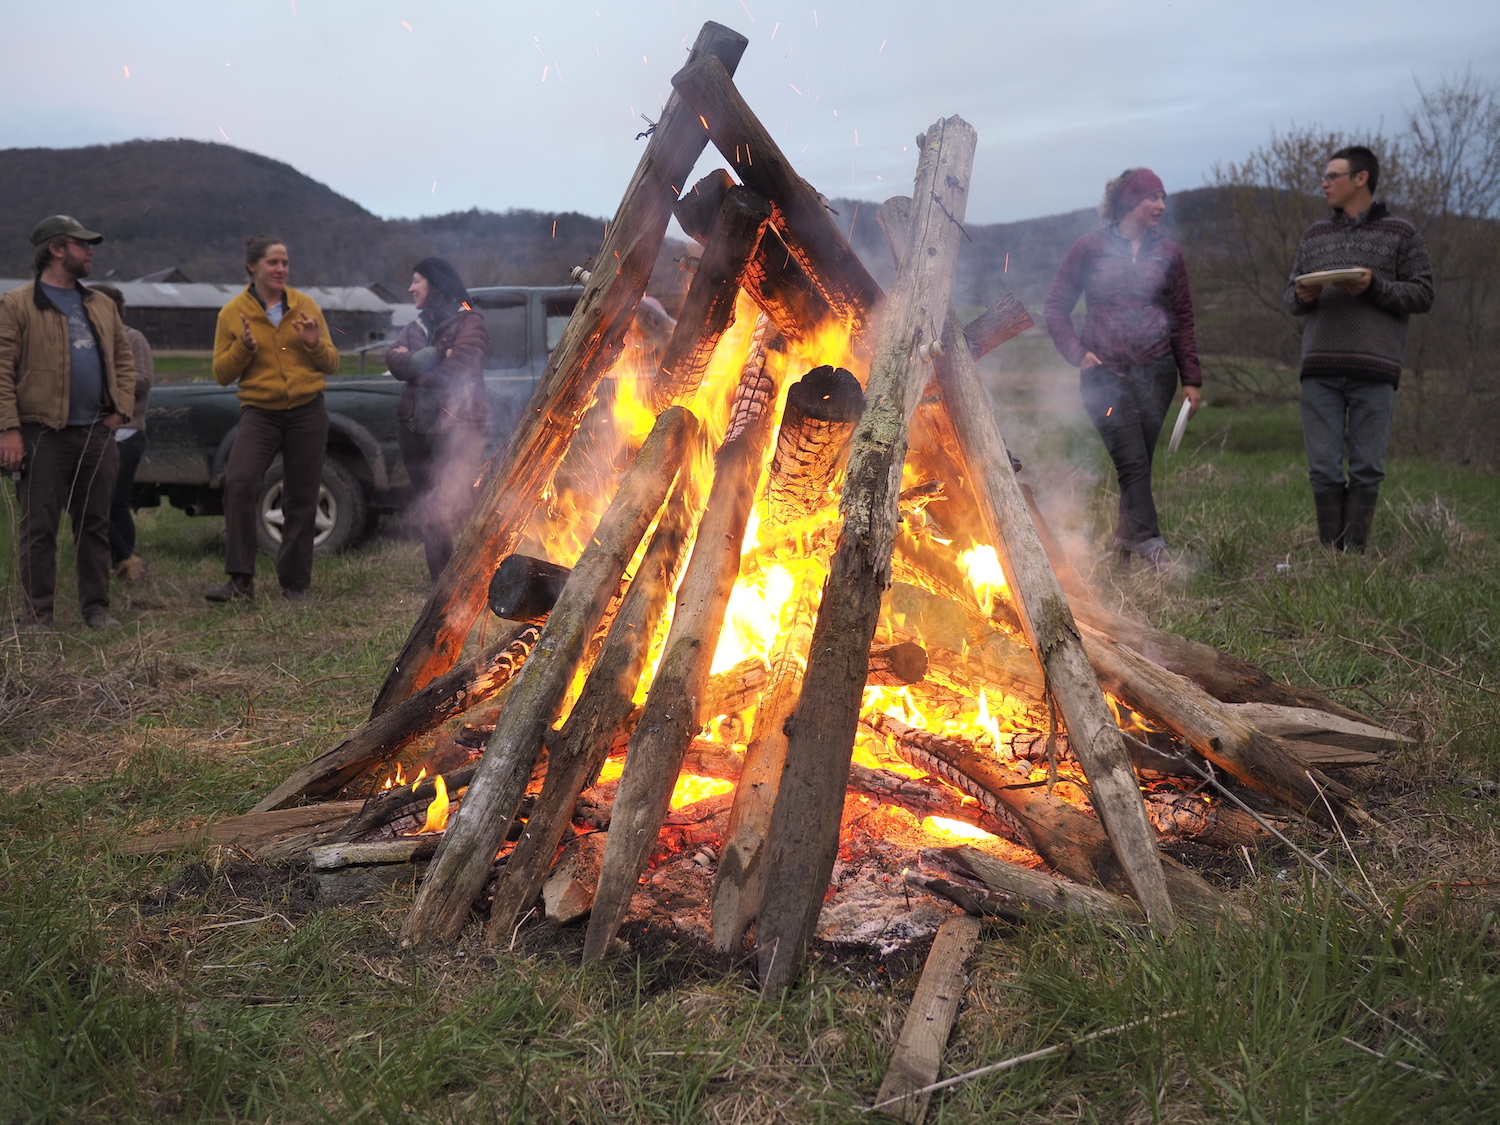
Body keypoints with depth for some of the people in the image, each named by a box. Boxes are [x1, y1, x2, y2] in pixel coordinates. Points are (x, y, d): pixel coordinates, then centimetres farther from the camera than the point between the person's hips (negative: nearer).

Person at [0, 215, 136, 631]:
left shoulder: (101, 305, 16)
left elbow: (123, 359, 18)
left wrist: (120, 409, 4)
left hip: (96, 433, 5)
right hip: (42, 435, -5)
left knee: (95, 524, 8)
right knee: (39, 528, -1)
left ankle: (96, 607, 16)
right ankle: (36, 615, 5)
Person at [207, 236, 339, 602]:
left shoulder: (306, 306, 6)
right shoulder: (232, 313, 2)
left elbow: (331, 364, 9)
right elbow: (222, 374, 2)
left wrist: (315, 344, -11)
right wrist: (243, 347, -15)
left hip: (308, 412, 1)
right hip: (259, 411, -1)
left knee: (301, 499, 5)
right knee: (238, 483, -23)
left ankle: (295, 584, 16)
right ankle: (240, 579, -17)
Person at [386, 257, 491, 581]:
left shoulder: (468, 323, 0)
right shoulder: (415, 329, 20)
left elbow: (459, 368, -16)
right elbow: (396, 362, 1)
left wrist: (416, 363, -1)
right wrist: (436, 354, -12)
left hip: (456, 427, -7)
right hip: (417, 429, 7)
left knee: (459, 506, -12)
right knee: (427, 512, 8)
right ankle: (441, 582, 16)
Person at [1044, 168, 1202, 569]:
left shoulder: (1167, 253, 12)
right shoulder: (1091, 247, 3)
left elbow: (1182, 319, 14)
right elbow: (1056, 307, 4)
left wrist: (1191, 379, 10)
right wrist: (1077, 352, -10)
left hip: (1154, 371, 3)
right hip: (1105, 371, -3)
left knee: (1139, 463, 1)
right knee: (1132, 461, -13)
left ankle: (1124, 543, 13)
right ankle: (1150, 542, -15)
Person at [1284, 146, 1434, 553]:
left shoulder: (1400, 233, 8)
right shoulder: (1314, 235, 19)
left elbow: (1423, 294, 3)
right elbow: (1289, 297, 19)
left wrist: (1374, 286, -12)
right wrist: (1302, 296, -5)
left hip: (1374, 370, -3)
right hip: (1319, 369, 3)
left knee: (1367, 469, -1)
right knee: (1323, 468, 0)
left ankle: (1354, 553, 5)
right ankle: (1329, 554, 7)